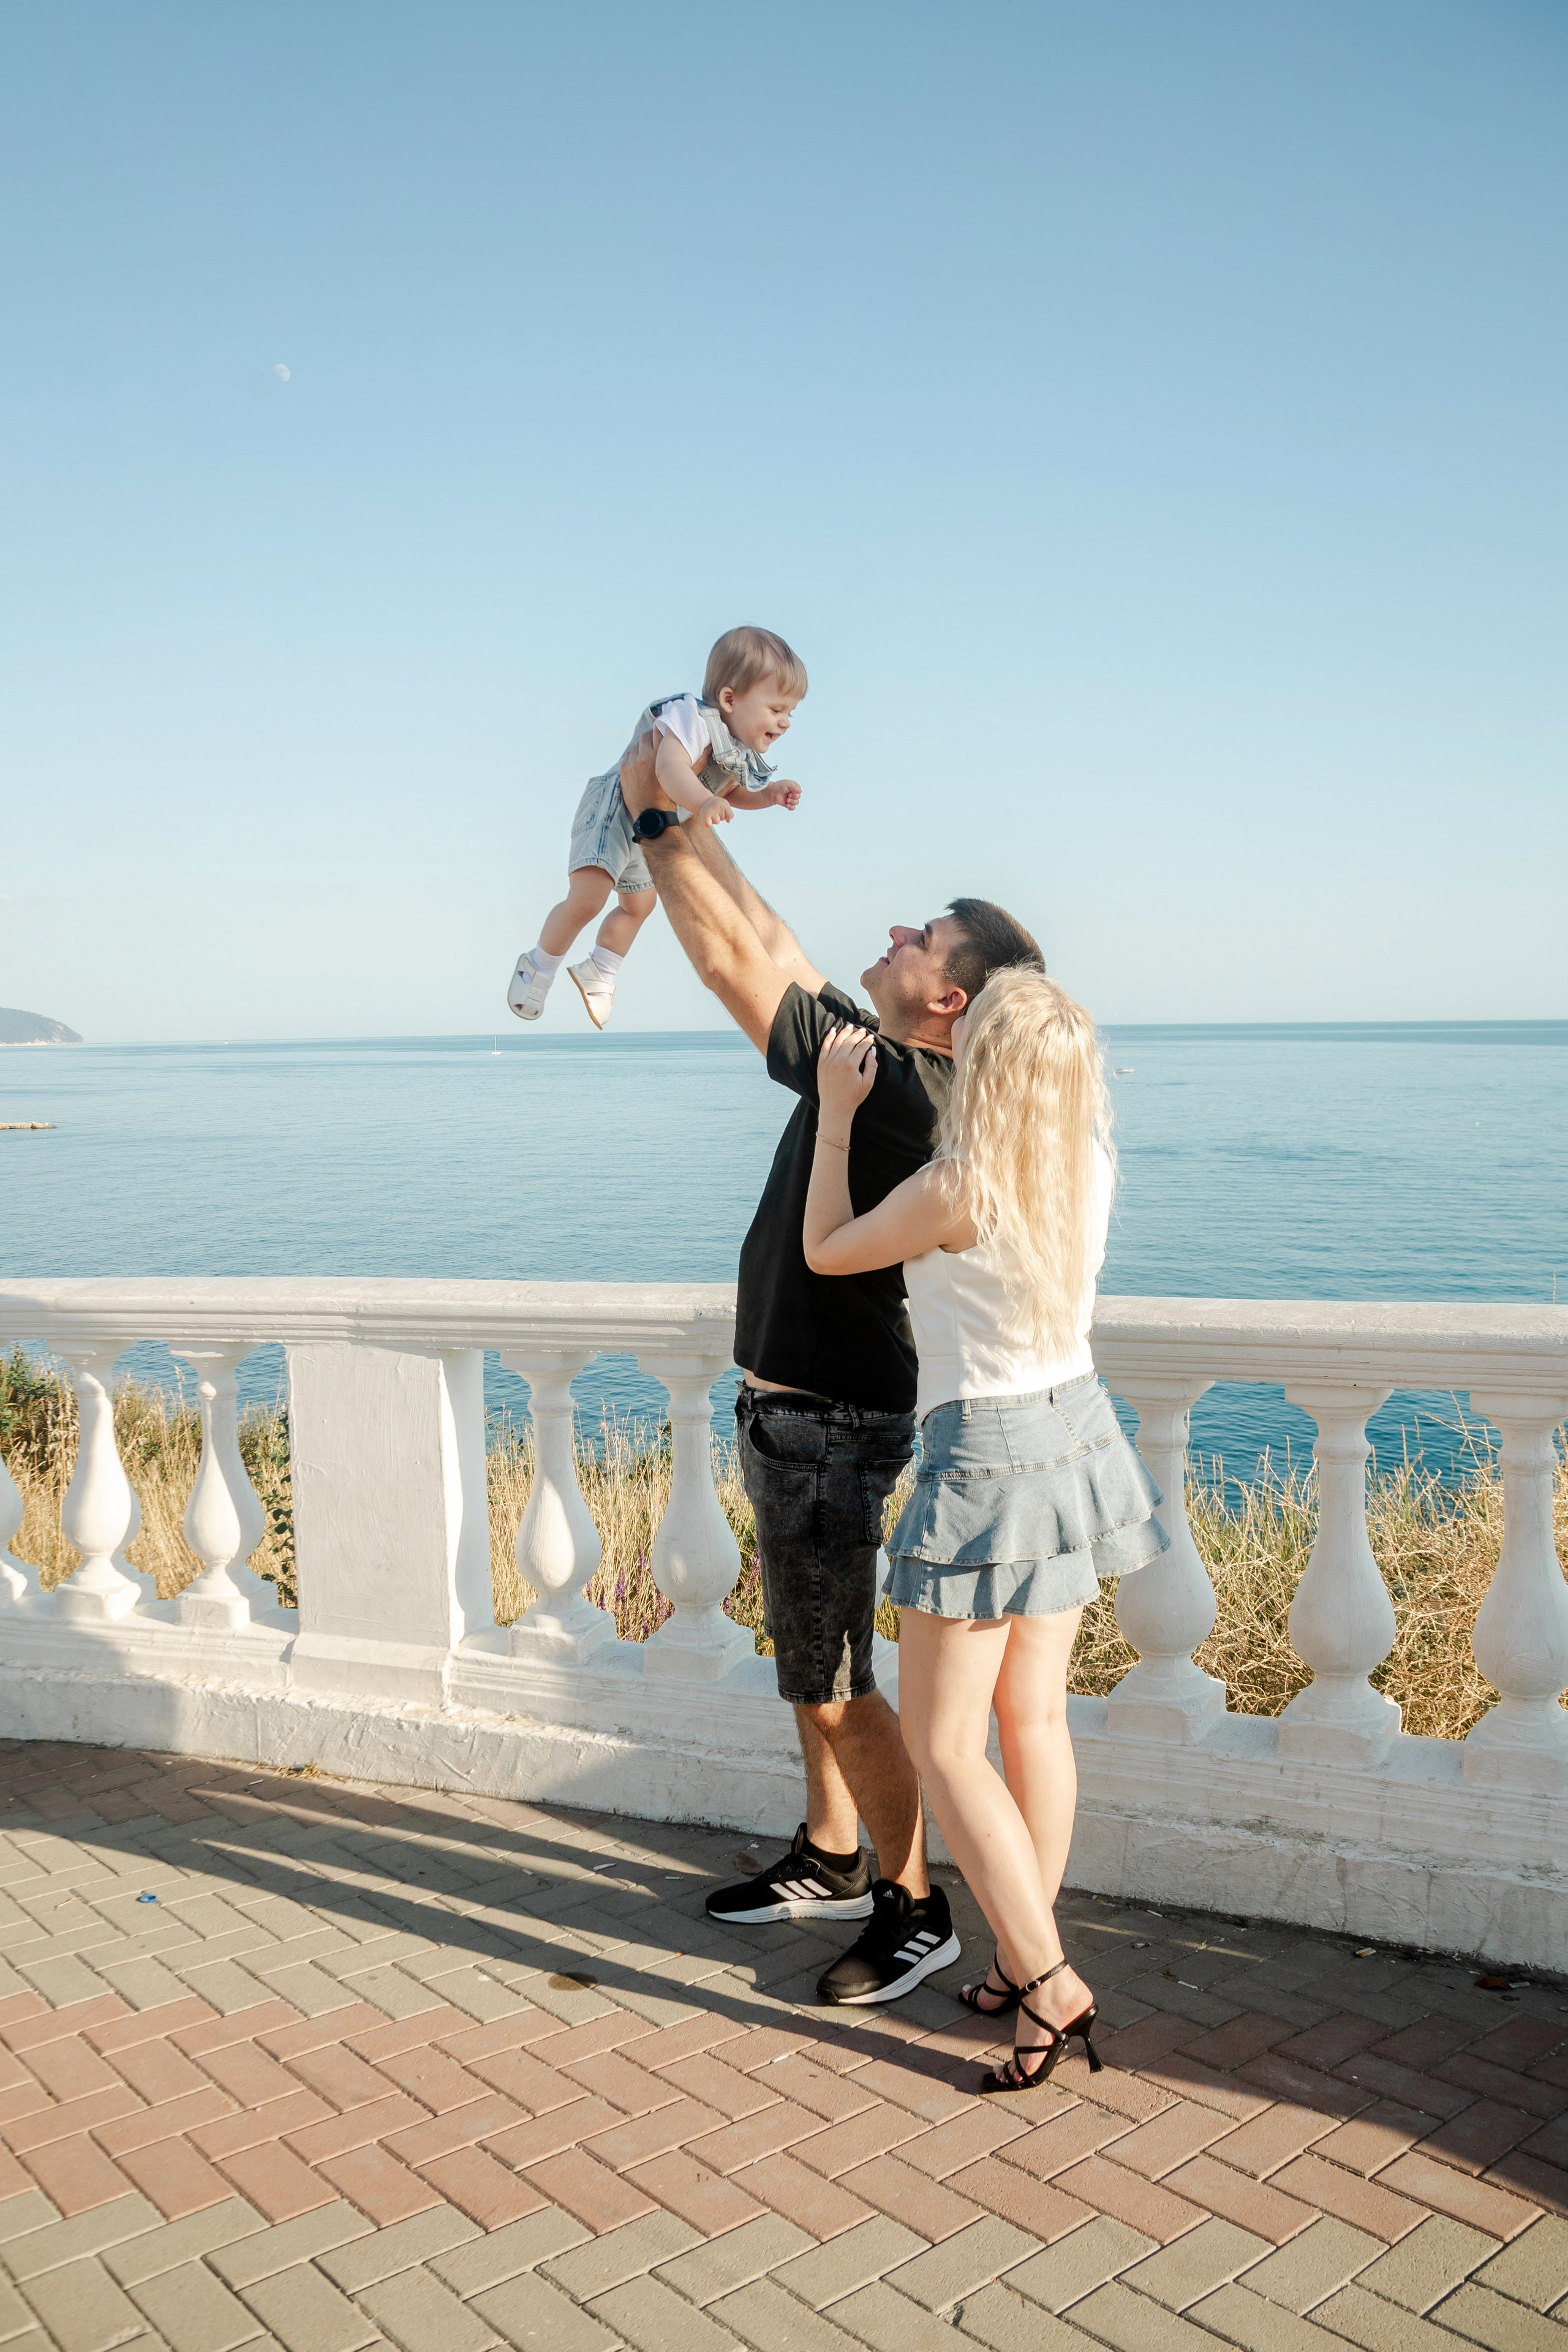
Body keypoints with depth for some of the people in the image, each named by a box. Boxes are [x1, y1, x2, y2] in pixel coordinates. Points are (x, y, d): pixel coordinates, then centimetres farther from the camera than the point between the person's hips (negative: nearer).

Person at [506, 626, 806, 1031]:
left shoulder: (743, 754, -2)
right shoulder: (693, 718, -31)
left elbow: (731, 792, 16)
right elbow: (670, 767, -48)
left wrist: (769, 794, -3)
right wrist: (702, 802, -65)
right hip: (615, 810, -9)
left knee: (639, 905, 24)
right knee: (585, 900, -20)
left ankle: (598, 973, 48)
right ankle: (538, 967, 5)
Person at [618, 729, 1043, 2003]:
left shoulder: (891, 1083, -24)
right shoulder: (886, 1061, 3)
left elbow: (734, 961, -23)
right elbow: (775, 952, 11)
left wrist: (656, 818, -15)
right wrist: (687, 819, 10)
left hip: (826, 1425, -10)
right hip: (803, 1411, 10)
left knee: (836, 1689, 1)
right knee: (813, 1669, 22)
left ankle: (914, 1905, 17)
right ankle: (829, 1860, 38)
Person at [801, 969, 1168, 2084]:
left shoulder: (958, 1189, -23)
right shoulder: (1091, 1163, -3)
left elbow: (829, 1251, -5)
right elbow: (1050, 1083, 23)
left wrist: (835, 1114, 2)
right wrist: (947, 992, 25)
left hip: (989, 1459, -8)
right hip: (1076, 1436, 8)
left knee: (942, 1739, 4)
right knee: (1035, 1715, 16)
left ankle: (1048, 1978, 6)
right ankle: (1026, 1958, 28)